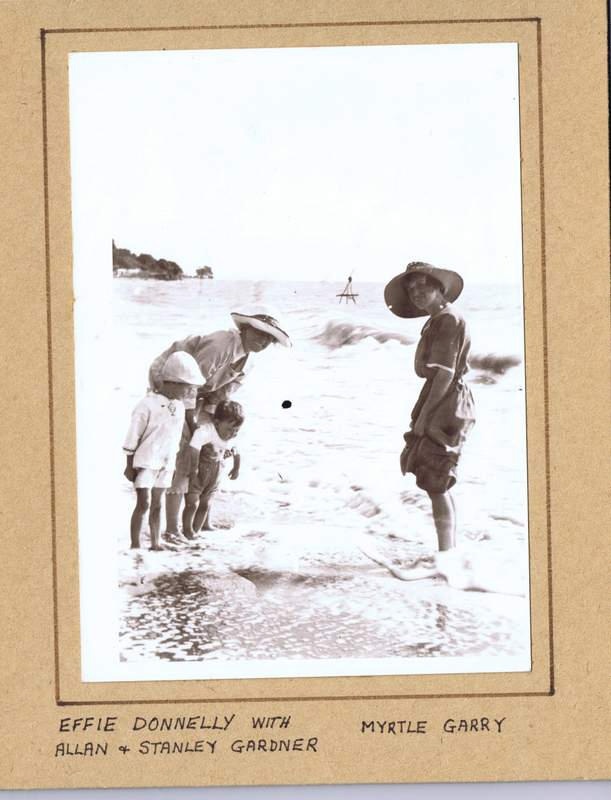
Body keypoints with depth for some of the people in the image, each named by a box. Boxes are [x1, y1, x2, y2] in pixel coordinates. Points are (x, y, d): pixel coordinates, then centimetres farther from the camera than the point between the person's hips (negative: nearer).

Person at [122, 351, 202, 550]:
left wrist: (173, 463, 18)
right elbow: (133, 437, -12)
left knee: (156, 504, 14)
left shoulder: (180, 406, 5)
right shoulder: (148, 405, -17)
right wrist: (130, 465, -10)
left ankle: (155, 543, 21)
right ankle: (135, 545, -4)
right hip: (145, 462, -7)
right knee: (143, 504, -9)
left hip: (165, 464, 7)